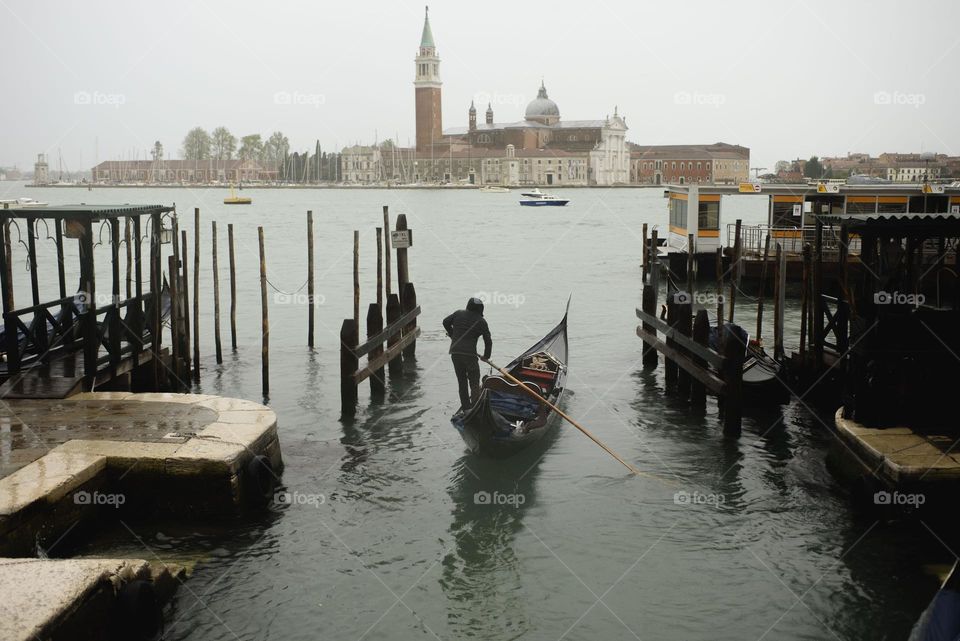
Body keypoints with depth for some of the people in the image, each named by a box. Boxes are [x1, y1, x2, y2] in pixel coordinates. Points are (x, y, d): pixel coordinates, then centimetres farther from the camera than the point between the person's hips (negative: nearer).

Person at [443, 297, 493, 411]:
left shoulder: (458, 314, 6)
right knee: (474, 381, 4)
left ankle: (465, 405, 17)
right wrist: (486, 356, 14)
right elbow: (488, 341, 1)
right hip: (469, 354, -4)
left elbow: (445, 322, 16)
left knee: (461, 380, 14)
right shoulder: (481, 321, -2)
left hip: (455, 352, 4)